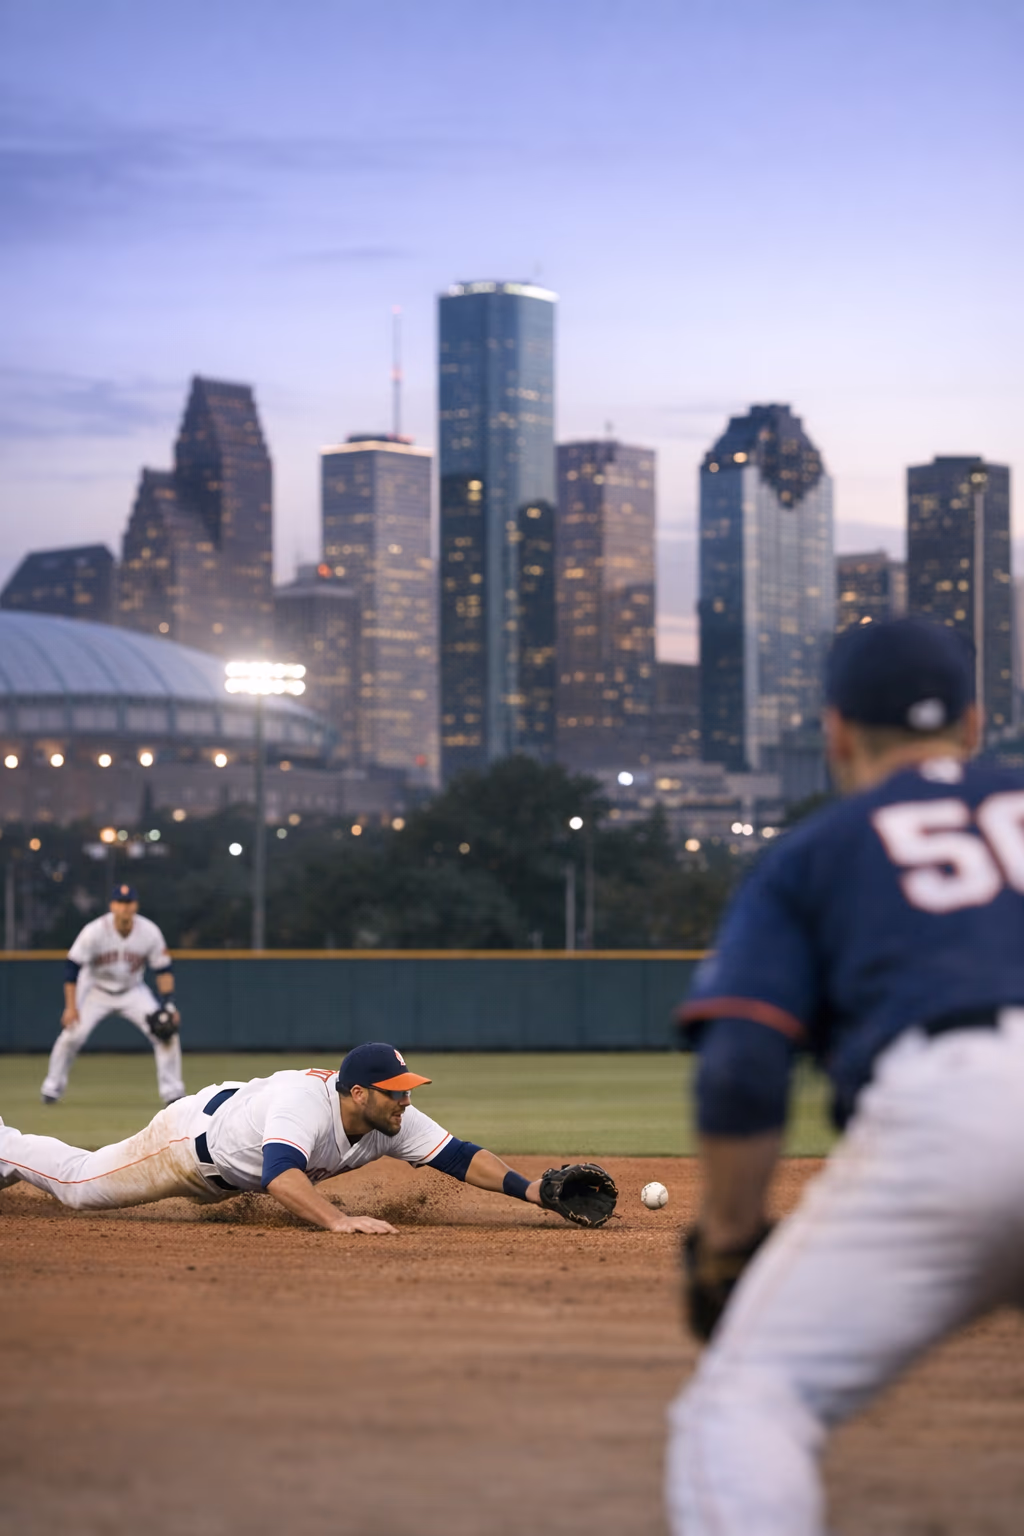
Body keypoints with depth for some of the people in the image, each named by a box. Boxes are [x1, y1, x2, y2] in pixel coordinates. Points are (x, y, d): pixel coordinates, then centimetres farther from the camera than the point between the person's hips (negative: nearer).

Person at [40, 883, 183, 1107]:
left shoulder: (150, 933, -17)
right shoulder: (94, 931, -24)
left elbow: (164, 970, -7)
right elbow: (72, 967, -19)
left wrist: (168, 1004, -18)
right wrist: (71, 1006, -24)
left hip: (133, 991, 2)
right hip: (96, 990, -2)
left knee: (167, 1033, -14)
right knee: (72, 1035, -18)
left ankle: (172, 1091, -2)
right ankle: (52, 1087, 4)